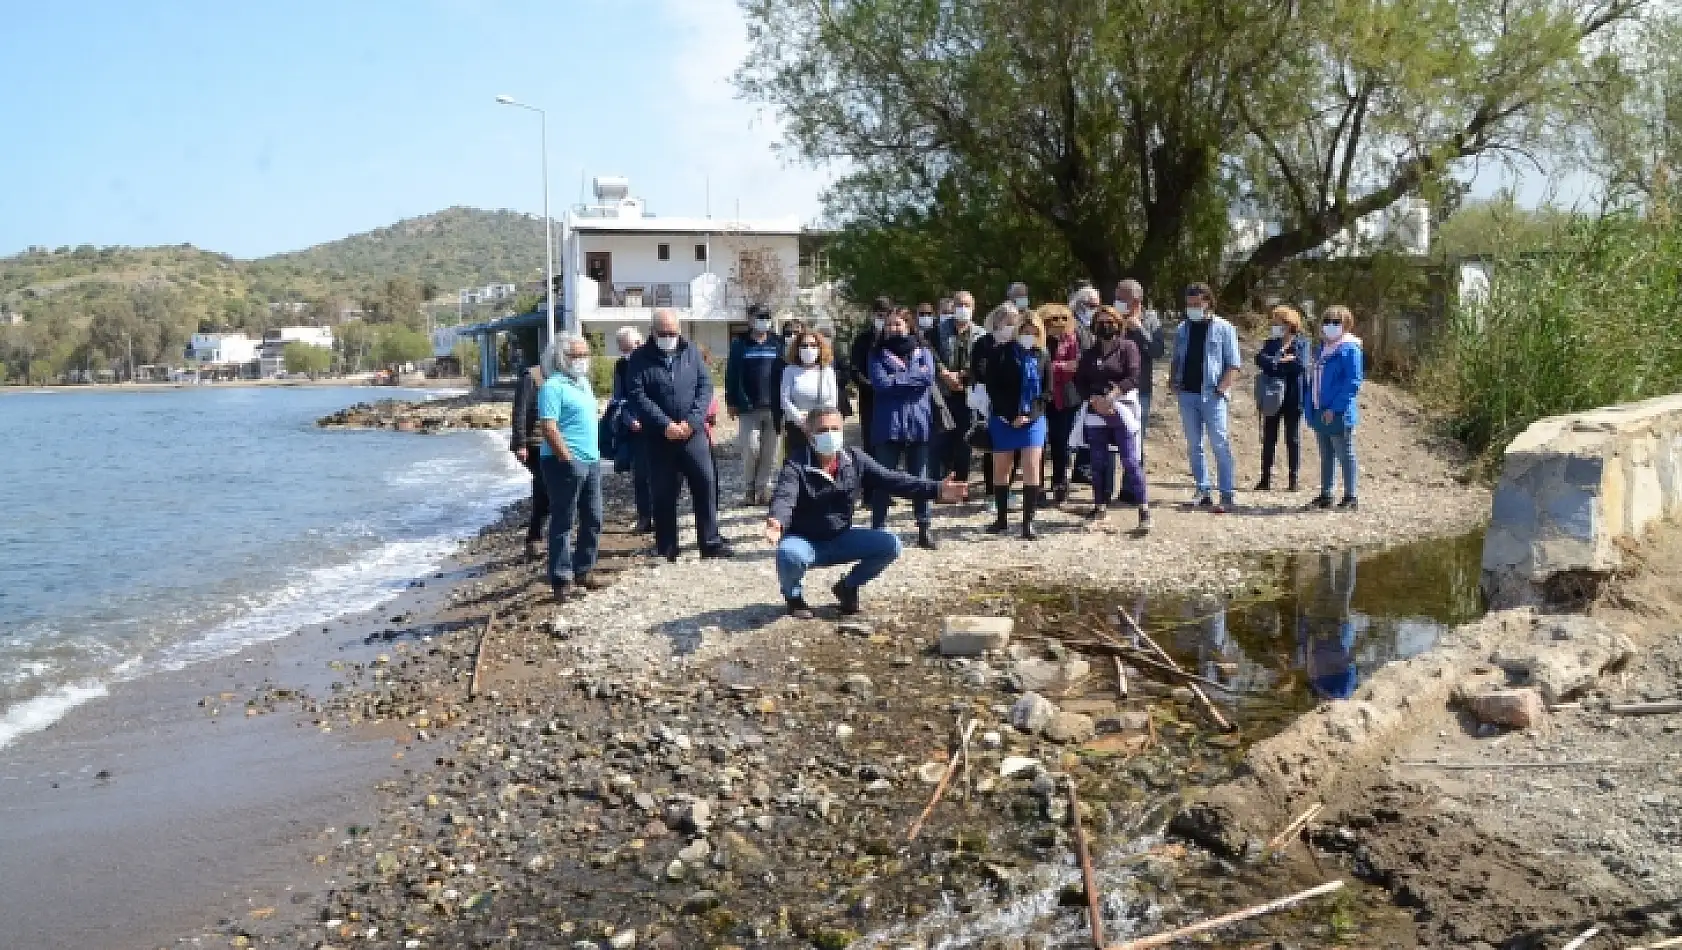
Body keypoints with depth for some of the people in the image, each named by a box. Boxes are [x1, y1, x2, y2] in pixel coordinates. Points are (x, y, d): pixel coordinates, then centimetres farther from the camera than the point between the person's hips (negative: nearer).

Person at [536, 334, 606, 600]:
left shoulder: (583, 383, 15)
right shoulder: (553, 386, -12)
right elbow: (549, 428, -19)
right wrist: (569, 460, -20)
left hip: (591, 462, 9)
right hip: (566, 464, -9)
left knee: (593, 520, 13)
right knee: (563, 523, -2)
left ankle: (583, 571, 25)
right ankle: (562, 581, 3)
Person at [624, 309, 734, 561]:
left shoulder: (692, 352, 8)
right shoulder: (640, 359, 1)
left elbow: (705, 387, 3)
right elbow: (637, 396, -8)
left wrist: (691, 422, -10)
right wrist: (665, 425, -16)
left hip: (693, 434, 2)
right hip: (658, 437, -1)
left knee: (706, 484, -2)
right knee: (663, 493, 4)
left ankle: (711, 542, 8)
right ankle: (666, 548, 15)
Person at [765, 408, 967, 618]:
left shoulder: (854, 460, -5)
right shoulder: (796, 467, -17)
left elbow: (890, 479, -10)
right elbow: (784, 497, -34)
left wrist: (936, 489, -22)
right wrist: (777, 521, -59)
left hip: (841, 539, 4)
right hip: (804, 540, -4)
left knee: (890, 544, -15)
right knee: (789, 555, -38)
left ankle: (847, 587, 11)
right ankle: (794, 596, -1)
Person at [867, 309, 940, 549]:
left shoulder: (921, 351, 10)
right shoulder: (878, 354, 6)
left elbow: (928, 377, -8)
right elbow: (880, 383, -10)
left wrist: (897, 376, -8)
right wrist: (913, 376, -7)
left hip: (919, 423, 1)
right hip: (888, 424, -1)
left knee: (920, 479, 6)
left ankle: (924, 530, 12)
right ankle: (878, 528, 4)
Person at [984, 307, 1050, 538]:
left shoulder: (1042, 356, 3)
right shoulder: (1001, 354, -5)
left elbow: (1047, 390, 3)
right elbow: (993, 387, -6)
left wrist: (1029, 414, -10)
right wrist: (1011, 415, -12)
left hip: (1033, 419, 1)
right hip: (1004, 419, -1)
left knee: (1032, 468, -7)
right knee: (1001, 469, 7)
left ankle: (1028, 522, -2)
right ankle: (1002, 517, 23)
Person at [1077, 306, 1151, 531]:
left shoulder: (1128, 347, 1)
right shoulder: (1089, 353, 15)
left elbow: (1133, 377, -10)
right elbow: (1080, 381, 7)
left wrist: (1112, 396, -20)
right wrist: (1094, 399, -10)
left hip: (1122, 410, -5)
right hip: (1096, 412, 5)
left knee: (1130, 460, -9)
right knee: (1098, 461, 8)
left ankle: (1144, 509, -6)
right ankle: (1100, 506, 19)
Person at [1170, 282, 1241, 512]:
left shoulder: (1223, 329, 0)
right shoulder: (1183, 329, 13)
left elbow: (1233, 365, -2)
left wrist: (1222, 389, -14)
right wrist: (1174, 381, 3)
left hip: (1212, 395, -5)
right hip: (1187, 394, 5)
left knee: (1220, 445, -7)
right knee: (1194, 446, 8)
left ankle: (1226, 496, -5)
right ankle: (1203, 492, 15)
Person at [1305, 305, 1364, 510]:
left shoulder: (1350, 349, -10)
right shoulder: (1321, 349, 14)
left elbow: (1353, 382, -16)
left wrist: (1334, 408, -20)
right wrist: (1309, 407, 10)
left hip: (1338, 414, -8)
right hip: (1319, 414, 8)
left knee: (1345, 455, 1)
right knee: (1326, 456, 14)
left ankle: (1351, 497, 9)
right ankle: (1325, 495, 21)